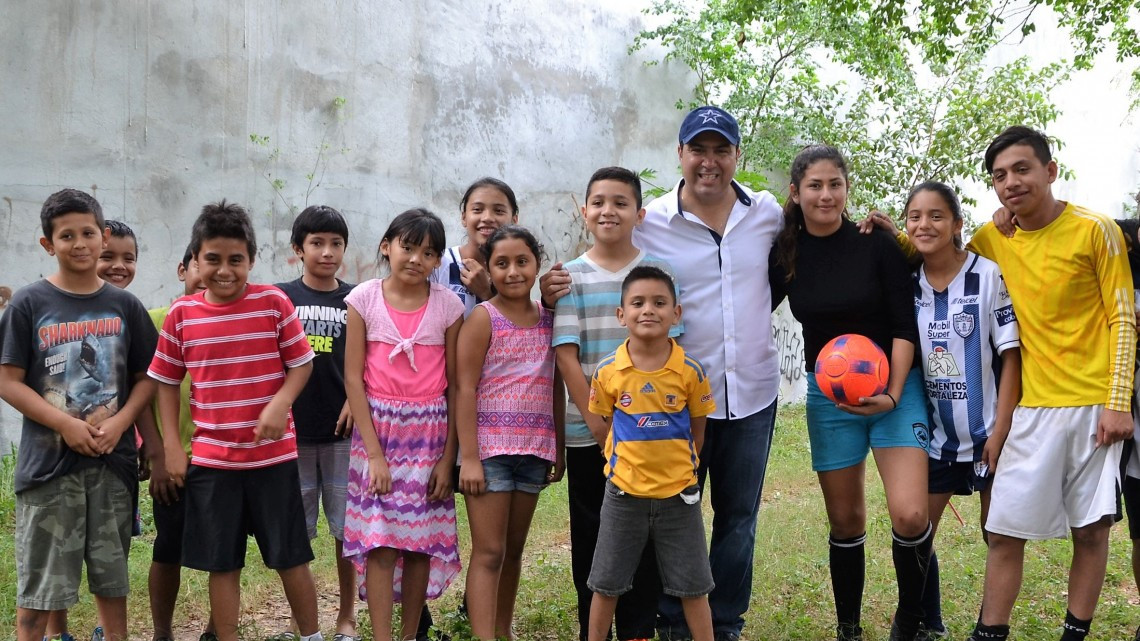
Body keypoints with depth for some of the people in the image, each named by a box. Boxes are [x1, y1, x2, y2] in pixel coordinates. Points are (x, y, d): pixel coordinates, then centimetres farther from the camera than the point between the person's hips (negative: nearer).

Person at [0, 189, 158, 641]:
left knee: (111, 576, 13)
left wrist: (118, 423, -10)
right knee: (39, 584, 4)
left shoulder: (125, 306, 4)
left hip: (114, 461, 2)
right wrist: (67, 425, -16)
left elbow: (146, 378, 6)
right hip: (48, 462, -2)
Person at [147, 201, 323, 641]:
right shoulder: (181, 314, 0)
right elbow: (166, 382, 7)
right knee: (221, 563, 10)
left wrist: (280, 403, -19)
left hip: (273, 455, -1)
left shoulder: (274, 303, -6)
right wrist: (171, 447, 2)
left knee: (290, 556, 8)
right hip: (211, 460, 2)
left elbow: (301, 363, -1)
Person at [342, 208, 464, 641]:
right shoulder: (365, 299, -4)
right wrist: (374, 452, -9)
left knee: (422, 541, 6)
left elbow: (455, 385, 1)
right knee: (379, 541, -4)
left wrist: (448, 456, -2)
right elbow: (353, 378, -4)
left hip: (429, 432, 1)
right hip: (377, 429, -1)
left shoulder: (448, 305, -2)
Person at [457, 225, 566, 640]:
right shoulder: (484, 317, -6)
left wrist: (559, 449, 12)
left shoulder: (548, 318, 8)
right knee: (489, 552, -4)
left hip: (535, 449, 5)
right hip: (490, 446, -5)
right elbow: (465, 389, -10)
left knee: (514, 548, 14)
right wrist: (469, 457, -15)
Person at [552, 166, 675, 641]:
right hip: (587, 432, 0)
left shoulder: (656, 272, 3)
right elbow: (566, 355, -4)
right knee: (589, 535, 8)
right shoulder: (570, 277, 1)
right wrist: (594, 418, -11)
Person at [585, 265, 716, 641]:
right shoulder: (607, 371, -9)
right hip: (623, 493, 1)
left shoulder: (691, 371, -10)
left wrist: (676, 466, -1)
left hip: (678, 494, 0)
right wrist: (631, 461, -1)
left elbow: (697, 430, 2)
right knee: (606, 585, 13)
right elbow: (600, 426, 3)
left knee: (692, 586, 11)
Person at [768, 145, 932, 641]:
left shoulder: (877, 244, -7)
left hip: (894, 386, -2)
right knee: (845, 521, 8)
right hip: (828, 396, 2)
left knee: (909, 515, -16)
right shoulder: (786, 256, 1)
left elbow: (905, 325, -7)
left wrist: (893, 394, -16)